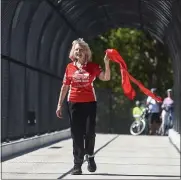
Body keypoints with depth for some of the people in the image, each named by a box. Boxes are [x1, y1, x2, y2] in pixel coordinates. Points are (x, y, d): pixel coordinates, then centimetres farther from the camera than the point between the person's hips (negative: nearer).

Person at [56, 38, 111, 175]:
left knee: (90, 132, -1)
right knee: (77, 134, 2)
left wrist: (107, 63, -22)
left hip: (90, 102, -1)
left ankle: (90, 156, 26)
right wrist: (60, 104, 8)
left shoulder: (93, 66, 1)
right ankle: (77, 164, 7)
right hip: (74, 103, 1)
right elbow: (65, 87, 9)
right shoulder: (70, 67, 3)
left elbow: (106, 78, -8)